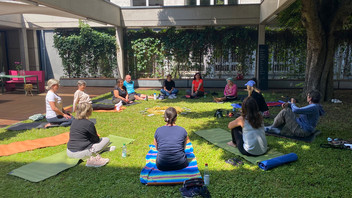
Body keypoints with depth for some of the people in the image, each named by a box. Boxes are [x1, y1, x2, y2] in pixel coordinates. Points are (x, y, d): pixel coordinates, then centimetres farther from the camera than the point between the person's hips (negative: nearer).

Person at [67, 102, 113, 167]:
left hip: (69, 153, 8)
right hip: (81, 153, -8)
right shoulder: (89, 124, -14)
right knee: (106, 140, 2)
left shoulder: (74, 122, 8)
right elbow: (96, 139, -3)